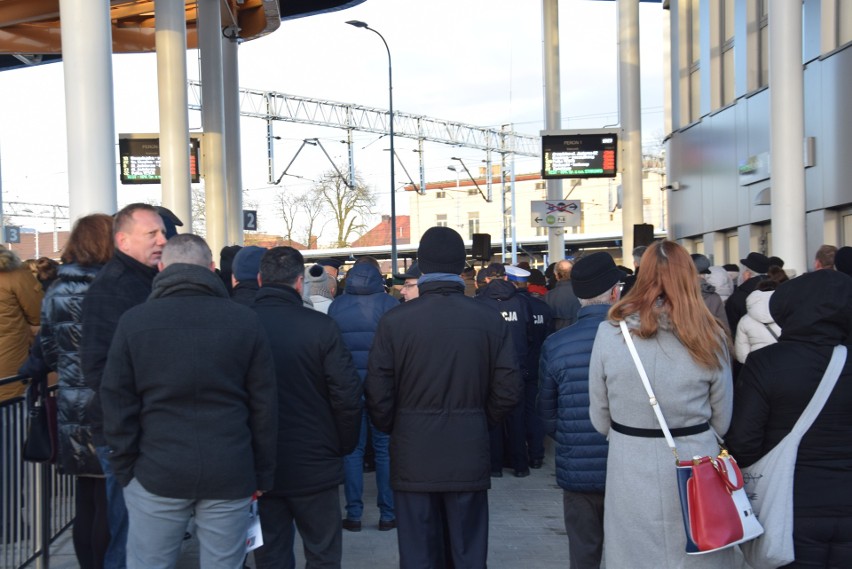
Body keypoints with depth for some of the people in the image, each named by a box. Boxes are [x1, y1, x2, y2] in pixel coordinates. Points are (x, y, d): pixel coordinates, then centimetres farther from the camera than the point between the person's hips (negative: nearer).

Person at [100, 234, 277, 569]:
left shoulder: (134, 321, -2)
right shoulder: (245, 321, -1)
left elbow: (117, 403, -1)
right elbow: (264, 406, 1)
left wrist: (125, 470, 8)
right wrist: (262, 475, 8)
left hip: (156, 476, 0)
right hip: (230, 477, 1)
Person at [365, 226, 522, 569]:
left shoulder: (394, 321, -10)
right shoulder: (490, 320, -5)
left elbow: (377, 395, -10)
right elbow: (509, 390, -6)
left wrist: (394, 431, 8)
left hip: (413, 459, -1)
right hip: (469, 457, 1)